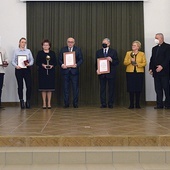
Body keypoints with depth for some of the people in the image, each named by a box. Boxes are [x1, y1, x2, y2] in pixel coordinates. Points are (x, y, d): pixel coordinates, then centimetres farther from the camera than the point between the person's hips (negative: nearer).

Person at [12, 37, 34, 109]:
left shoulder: (28, 51, 10)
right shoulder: (16, 51, 6)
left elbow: (32, 60, 7)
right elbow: (13, 61, 3)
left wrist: (29, 64, -13)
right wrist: (16, 66, -16)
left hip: (27, 69, 1)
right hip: (19, 70, -1)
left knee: (29, 86, -6)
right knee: (20, 86, 2)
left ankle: (28, 101, 6)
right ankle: (21, 101, 9)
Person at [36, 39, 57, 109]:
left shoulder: (52, 53, 10)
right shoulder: (40, 53, 7)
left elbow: (55, 62, 7)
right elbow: (37, 62, 1)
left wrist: (52, 65, -13)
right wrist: (43, 65, -16)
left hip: (51, 72, 1)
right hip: (42, 72, -1)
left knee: (50, 88, 1)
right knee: (43, 88, -1)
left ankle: (49, 103, 8)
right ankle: (44, 103, 6)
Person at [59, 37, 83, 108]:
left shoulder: (78, 50, 7)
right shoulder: (63, 50, 9)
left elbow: (81, 59, 3)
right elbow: (60, 59, 5)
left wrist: (77, 65, -15)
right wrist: (62, 64, -15)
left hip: (74, 70, -1)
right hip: (65, 70, 1)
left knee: (75, 87, 2)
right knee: (66, 88, 4)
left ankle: (75, 103, 10)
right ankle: (66, 103, 11)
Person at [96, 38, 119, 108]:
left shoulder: (113, 52, 5)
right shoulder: (98, 52, 11)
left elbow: (117, 62, 2)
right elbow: (96, 62, 8)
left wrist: (111, 60, -17)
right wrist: (97, 69, -8)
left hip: (111, 73, -1)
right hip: (101, 73, 2)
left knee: (111, 89, 3)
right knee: (102, 89, 3)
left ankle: (110, 104, 11)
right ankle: (103, 104, 9)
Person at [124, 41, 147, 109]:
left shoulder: (142, 54, 8)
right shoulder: (128, 53, 10)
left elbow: (144, 63, 0)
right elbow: (125, 62, 4)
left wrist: (137, 64, -14)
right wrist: (130, 60, -13)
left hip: (139, 73, 0)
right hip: (130, 73, 1)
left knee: (138, 89, -1)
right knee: (131, 89, -3)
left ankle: (137, 104, 8)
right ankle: (131, 104, 3)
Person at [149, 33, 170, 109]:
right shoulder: (154, 48, 21)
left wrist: (162, 66, -20)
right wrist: (151, 68, 4)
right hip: (156, 72, 6)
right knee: (158, 89, 4)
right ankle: (159, 104, 6)